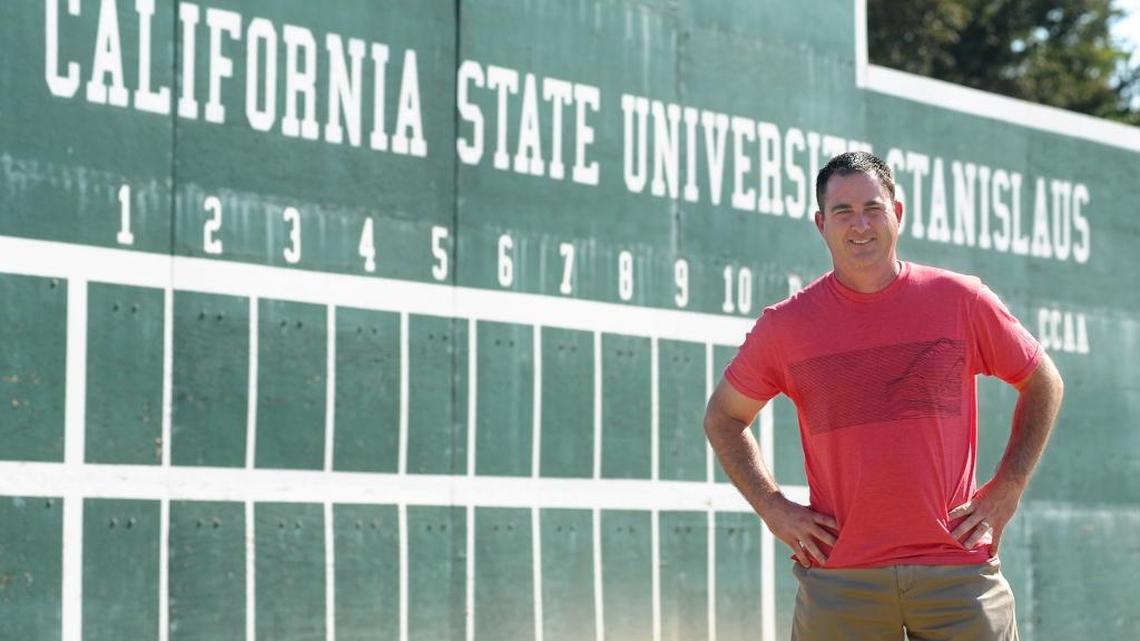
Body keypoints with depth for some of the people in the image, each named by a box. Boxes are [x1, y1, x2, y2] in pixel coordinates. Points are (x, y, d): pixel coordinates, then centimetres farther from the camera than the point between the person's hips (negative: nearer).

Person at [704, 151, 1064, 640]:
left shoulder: (960, 300, 4)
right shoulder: (786, 325, 3)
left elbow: (1043, 383, 15)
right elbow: (723, 417, 16)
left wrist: (1006, 490, 6)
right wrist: (774, 509, 4)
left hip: (957, 564, 0)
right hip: (838, 577, 0)